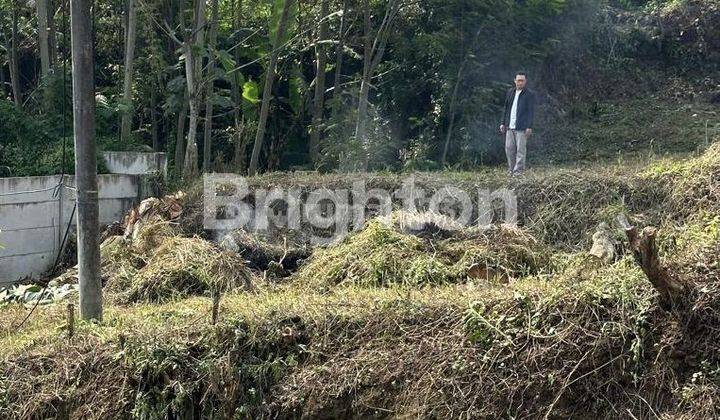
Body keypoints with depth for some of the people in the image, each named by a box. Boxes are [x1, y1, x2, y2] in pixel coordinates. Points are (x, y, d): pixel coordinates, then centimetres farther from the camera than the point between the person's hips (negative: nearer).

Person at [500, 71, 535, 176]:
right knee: (509, 148, 6)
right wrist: (503, 123, 13)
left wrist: (529, 127, -12)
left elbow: (531, 111, -5)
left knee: (520, 149, -4)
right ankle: (511, 168, 15)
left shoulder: (529, 95, -2)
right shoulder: (510, 93, 13)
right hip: (510, 126, 5)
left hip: (522, 127, -5)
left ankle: (518, 170, 0)